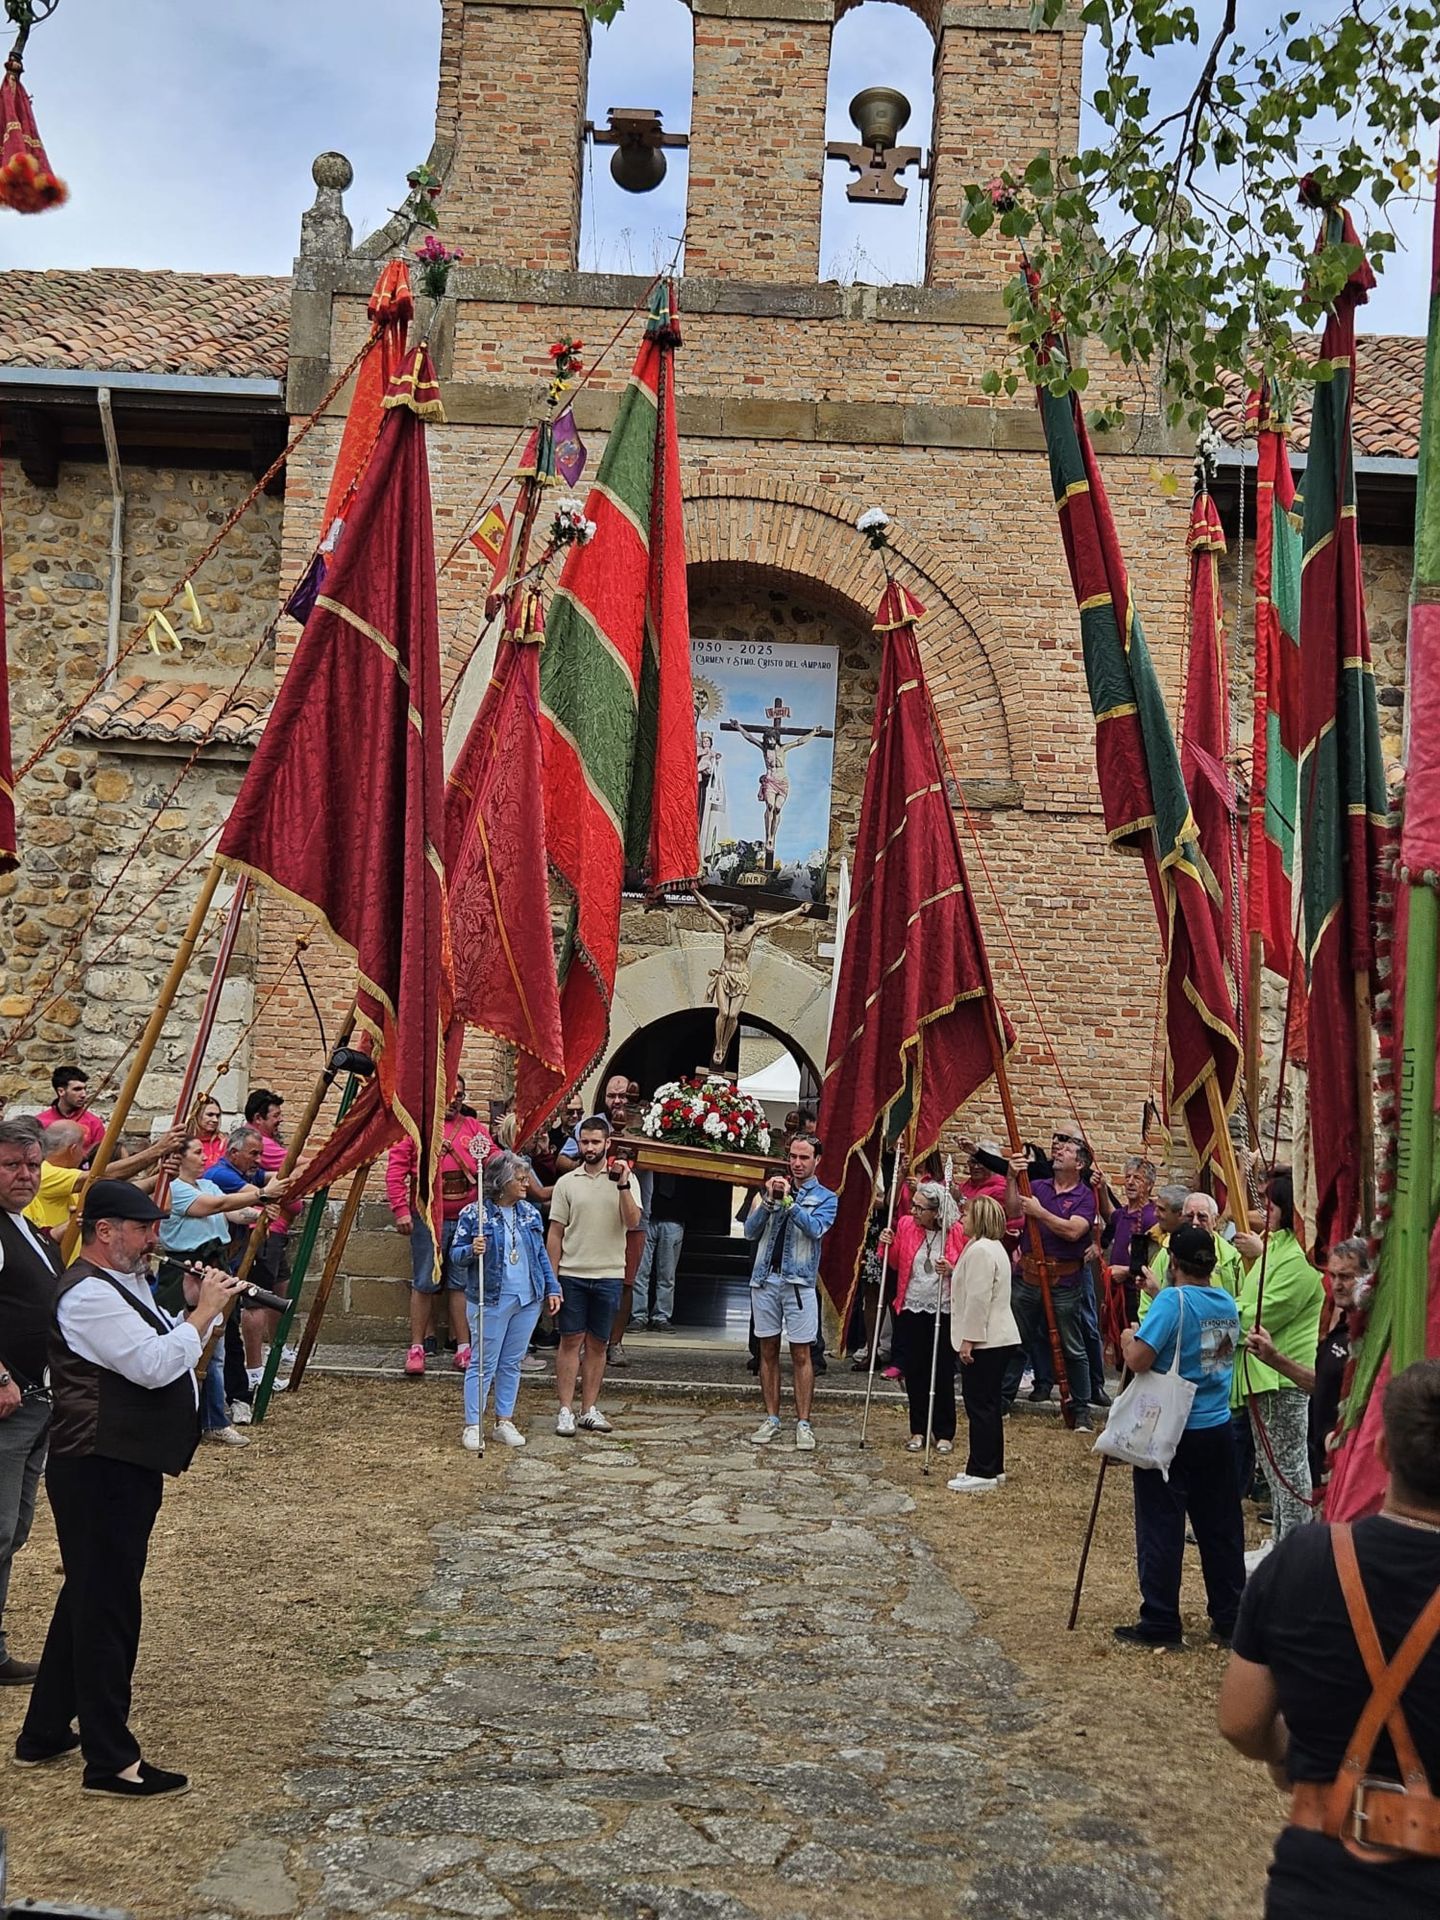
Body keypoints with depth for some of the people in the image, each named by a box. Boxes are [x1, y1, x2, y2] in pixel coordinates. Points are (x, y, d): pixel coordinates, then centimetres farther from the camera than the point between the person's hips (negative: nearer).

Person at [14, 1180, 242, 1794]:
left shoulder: (125, 1285, 15)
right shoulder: (87, 1294, -18)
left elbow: (168, 1351, 20)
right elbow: (154, 1365, -26)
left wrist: (202, 1308, 5)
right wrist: (204, 1312, -14)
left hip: (126, 1465, 11)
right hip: (101, 1470, -11)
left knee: (88, 1600, 19)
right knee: (107, 1607, -3)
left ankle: (45, 1733, 32)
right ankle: (111, 1761, 5)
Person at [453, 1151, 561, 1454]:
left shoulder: (530, 1212, 7)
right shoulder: (473, 1214, -9)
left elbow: (541, 1254, 14)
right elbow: (456, 1254, -5)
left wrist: (552, 1288, 11)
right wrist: (472, 1250, -26)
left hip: (528, 1300, 5)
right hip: (490, 1301, -5)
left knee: (512, 1364, 12)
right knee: (483, 1364, 1)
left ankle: (505, 1422, 22)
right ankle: (472, 1426, 10)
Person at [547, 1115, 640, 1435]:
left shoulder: (625, 1179, 2)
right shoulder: (566, 1183, 3)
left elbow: (633, 1223, -10)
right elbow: (555, 1234, 4)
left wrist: (623, 1185, -20)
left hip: (608, 1276, 0)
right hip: (572, 1275, 0)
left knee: (597, 1344, 7)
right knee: (570, 1341, 1)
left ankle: (589, 1409, 15)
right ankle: (565, 1410, 5)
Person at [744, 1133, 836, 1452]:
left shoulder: (825, 1198, 5)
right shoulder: (772, 1189, 12)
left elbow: (816, 1229, -14)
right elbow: (750, 1231, 3)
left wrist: (788, 1201, -20)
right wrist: (768, 1200, -11)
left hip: (799, 1281, -3)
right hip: (764, 1278, 3)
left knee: (801, 1354, -1)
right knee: (768, 1350, 8)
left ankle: (803, 1423, 2)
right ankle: (771, 1418, 16)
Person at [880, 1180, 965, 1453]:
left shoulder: (957, 1232, -10)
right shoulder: (906, 1225, 1)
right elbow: (895, 1264, 14)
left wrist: (952, 1271, -23)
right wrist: (887, 1245, -5)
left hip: (943, 1313, -3)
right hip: (910, 1310, 3)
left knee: (942, 1373, 4)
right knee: (914, 1371, 9)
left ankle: (944, 1434, 16)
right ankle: (918, 1430, 21)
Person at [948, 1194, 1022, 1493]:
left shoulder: (980, 1250, -17)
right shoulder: (993, 1247, 18)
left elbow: (978, 1298, -21)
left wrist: (969, 1339, -20)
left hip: (984, 1342, -11)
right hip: (998, 1339, 11)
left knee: (980, 1406, -6)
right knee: (988, 1406, 15)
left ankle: (982, 1473, -2)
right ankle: (992, 1468, 22)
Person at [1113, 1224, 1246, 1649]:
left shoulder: (1172, 1301, -17)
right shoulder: (1227, 1303, 4)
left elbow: (1139, 1360, -26)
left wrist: (1129, 1338, -2)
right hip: (1217, 1429, 7)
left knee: (1161, 1529, 2)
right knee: (1220, 1527, 14)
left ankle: (1160, 1624, 7)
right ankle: (1230, 1618, 22)